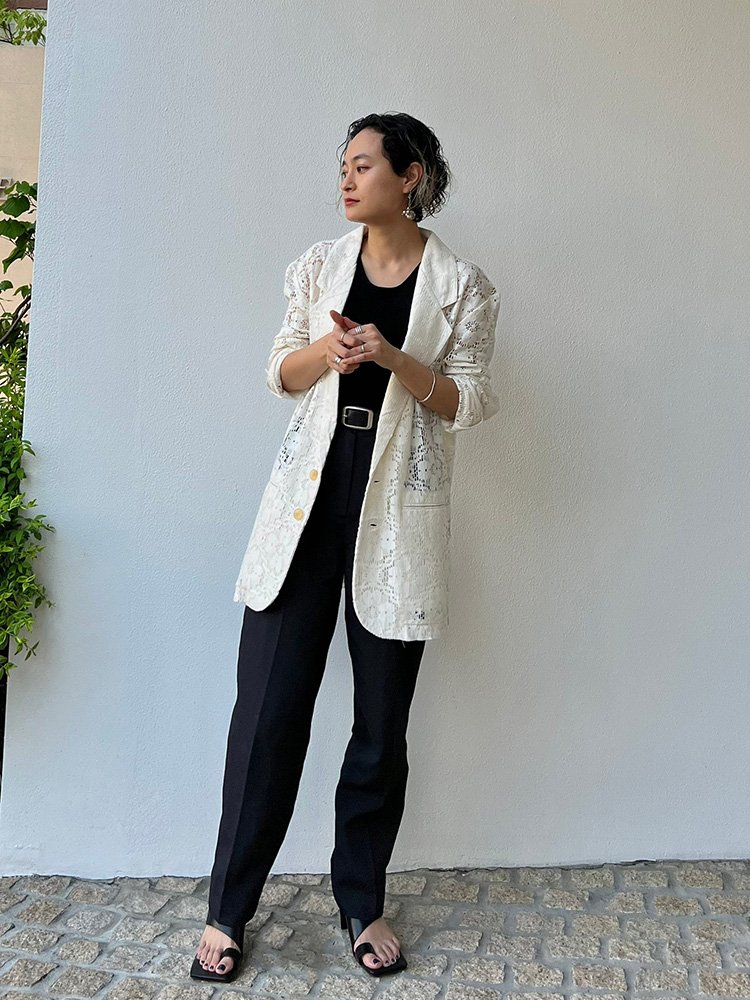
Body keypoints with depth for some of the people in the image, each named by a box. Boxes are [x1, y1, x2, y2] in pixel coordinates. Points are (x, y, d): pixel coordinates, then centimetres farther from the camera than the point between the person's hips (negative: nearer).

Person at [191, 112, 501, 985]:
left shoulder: (461, 285, 1)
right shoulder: (319, 264, 8)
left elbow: (467, 404, 0)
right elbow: (281, 375, 11)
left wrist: (397, 359, -16)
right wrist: (323, 352, -11)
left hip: (398, 510, -1)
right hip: (311, 493, 2)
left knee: (382, 721, 7)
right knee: (268, 707, 1)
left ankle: (362, 901, 27)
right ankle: (228, 909, 17)